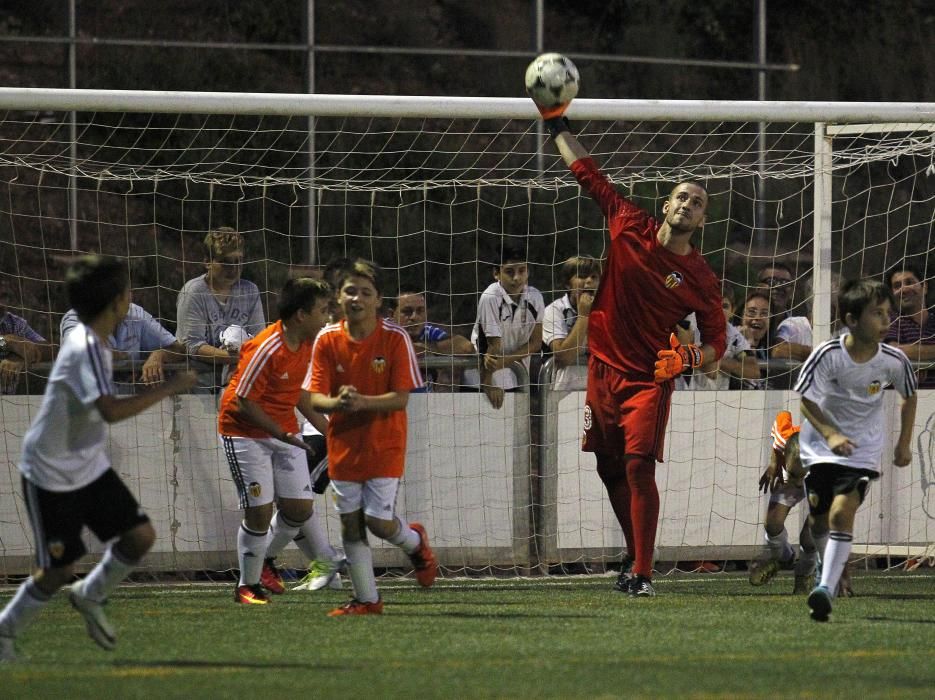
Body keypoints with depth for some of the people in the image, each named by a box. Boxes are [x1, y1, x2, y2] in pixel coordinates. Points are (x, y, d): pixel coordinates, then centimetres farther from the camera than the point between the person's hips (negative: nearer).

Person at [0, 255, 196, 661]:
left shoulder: (91, 341, 2)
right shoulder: (86, 348, -28)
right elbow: (111, 410, -40)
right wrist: (169, 389, -33)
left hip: (90, 468, 9)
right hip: (51, 476, -9)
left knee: (140, 536, -1)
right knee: (59, 570, -2)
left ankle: (90, 597, 22)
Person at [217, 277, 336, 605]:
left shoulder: (306, 344, 1)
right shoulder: (266, 349, -25)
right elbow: (242, 403, -22)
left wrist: (326, 427, 14)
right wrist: (282, 434, -24)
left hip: (284, 432, 7)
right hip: (245, 432, -7)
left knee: (300, 508, 1)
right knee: (260, 512, -9)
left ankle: (266, 558, 28)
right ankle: (247, 586, 9)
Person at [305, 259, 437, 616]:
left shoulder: (395, 338, -11)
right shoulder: (327, 340, -4)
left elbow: (401, 398, -13)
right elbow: (315, 397, -7)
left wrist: (362, 402, -29)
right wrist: (337, 402, -30)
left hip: (384, 447, -3)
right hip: (343, 446, 3)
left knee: (379, 522, -6)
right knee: (350, 524, 3)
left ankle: (415, 541, 29)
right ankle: (367, 600, 15)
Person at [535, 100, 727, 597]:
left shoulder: (700, 279, -5)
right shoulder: (630, 228, 0)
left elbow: (716, 340, 2)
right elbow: (587, 174, 9)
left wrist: (688, 359, -18)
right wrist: (557, 126, 10)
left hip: (649, 378, -4)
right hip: (604, 369, 4)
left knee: (638, 467, -17)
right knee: (611, 471, 9)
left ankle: (642, 573, -17)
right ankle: (635, 557, 25)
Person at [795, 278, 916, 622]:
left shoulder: (894, 360, -16)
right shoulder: (827, 354, -21)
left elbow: (909, 396, 6)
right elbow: (806, 400, -10)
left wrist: (904, 444, 9)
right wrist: (830, 435, -24)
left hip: (864, 450, -1)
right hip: (821, 446, 1)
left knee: (842, 512, -20)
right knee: (819, 519, 8)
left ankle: (827, 587, -23)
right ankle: (829, 567, 38)